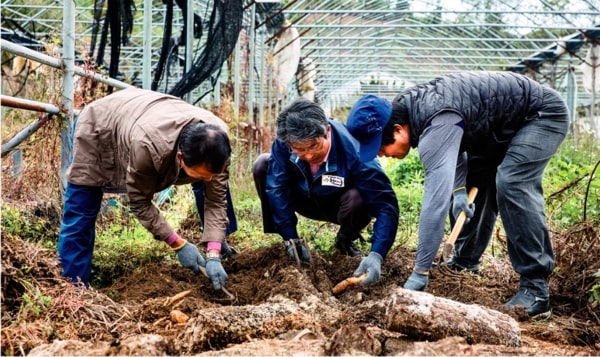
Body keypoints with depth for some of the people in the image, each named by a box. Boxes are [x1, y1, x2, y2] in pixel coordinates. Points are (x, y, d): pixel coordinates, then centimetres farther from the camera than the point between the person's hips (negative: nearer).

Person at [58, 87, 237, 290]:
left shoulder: (216, 141, -33)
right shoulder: (148, 145, -47)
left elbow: (216, 198, -24)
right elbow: (139, 201, -29)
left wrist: (213, 255, -32)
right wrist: (178, 244, -29)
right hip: (99, 128, -5)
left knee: (217, 187, -1)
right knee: (79, 219, -12)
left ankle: (220, 245, 18)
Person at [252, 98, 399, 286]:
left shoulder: (353, 151, -38)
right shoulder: (283, 143, -29)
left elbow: (385, 204, -39)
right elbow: (277, 189, -22)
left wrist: (376, 255, -50)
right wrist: (290, 238, -25)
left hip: (340, 206, -2)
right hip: (305, 200, 3)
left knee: (357, 199, -37)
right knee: (262, 165, -19)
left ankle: (345, 241, -1)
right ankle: (281, 241, -4)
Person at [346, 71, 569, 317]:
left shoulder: (437, 124, -36)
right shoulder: (405, 107, -7)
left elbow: (436, 198, -41)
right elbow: (455, 143, 9)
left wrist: (420, 273, -41)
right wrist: (459, 189, -8)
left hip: (544, 113, -10)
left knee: (511, 184, -27)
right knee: (473, 179, 12)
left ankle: (536, 288, -22)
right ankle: (465, 263, 25)